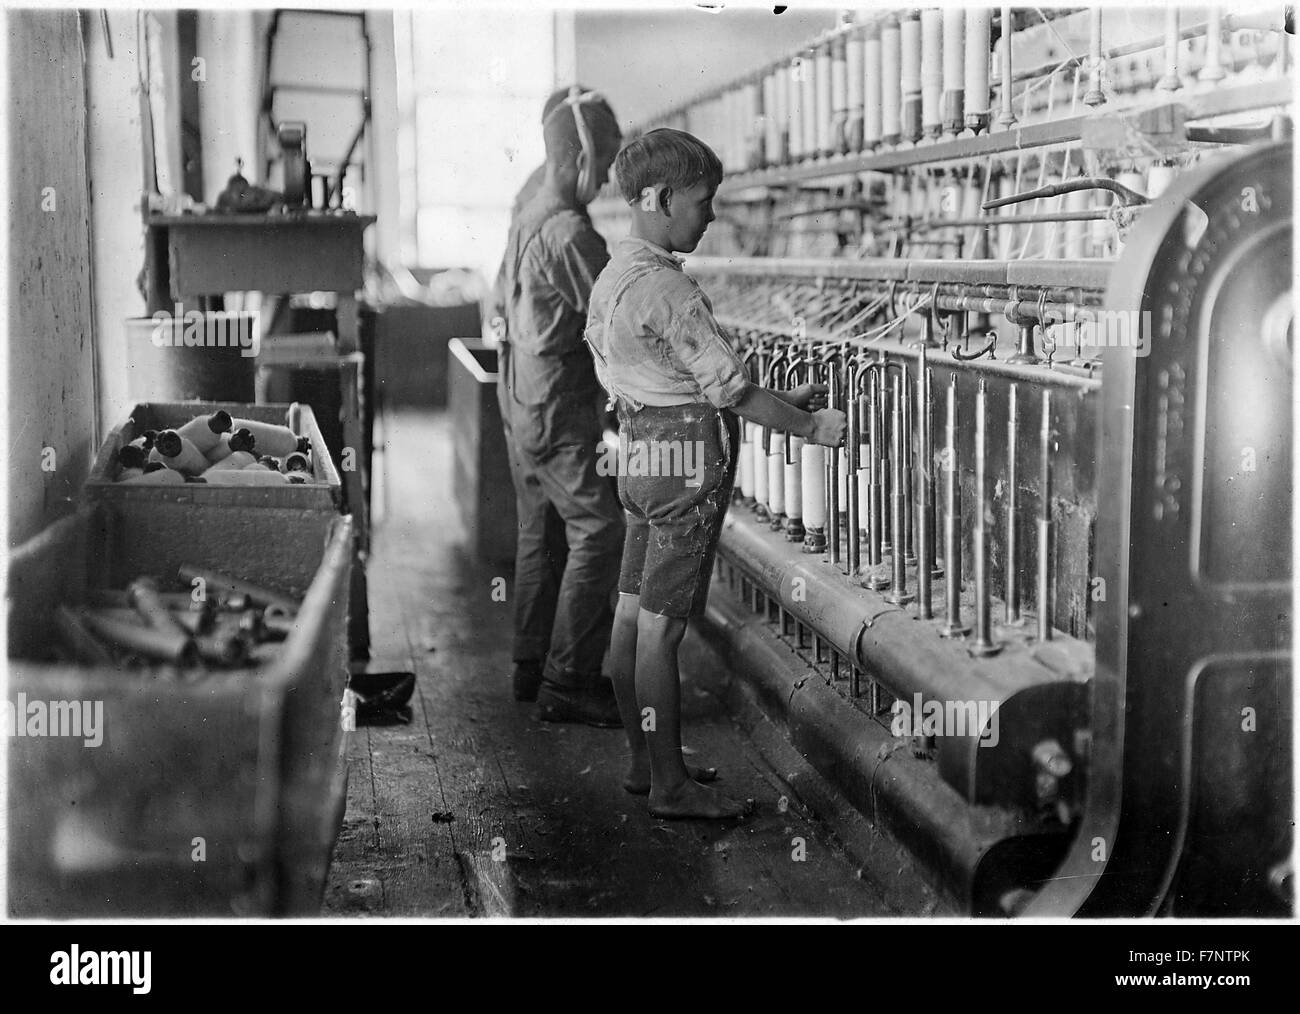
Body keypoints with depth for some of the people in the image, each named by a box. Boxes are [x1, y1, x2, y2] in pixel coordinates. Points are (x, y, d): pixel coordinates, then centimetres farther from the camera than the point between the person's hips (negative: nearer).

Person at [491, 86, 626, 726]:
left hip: (520, 398, 10)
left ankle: (532, 666, 25)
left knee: (542, 531, 16)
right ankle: (567, 681, -4)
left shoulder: (527, 213, 9)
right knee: (599, 531, -6)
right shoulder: (570, 234, -21)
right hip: (559, 409, -10)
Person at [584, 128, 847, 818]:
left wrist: (782, 400, 17)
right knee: (662, 628, -3)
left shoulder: (616, 273, 11)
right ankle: (670, 785, 5)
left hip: (641, 451, 10)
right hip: (687, 461, -10)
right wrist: (811, 427, -5)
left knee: (631, 618, 13)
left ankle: (644, 761, 25)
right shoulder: (666, 288, -20)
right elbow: (728, 387, -18)